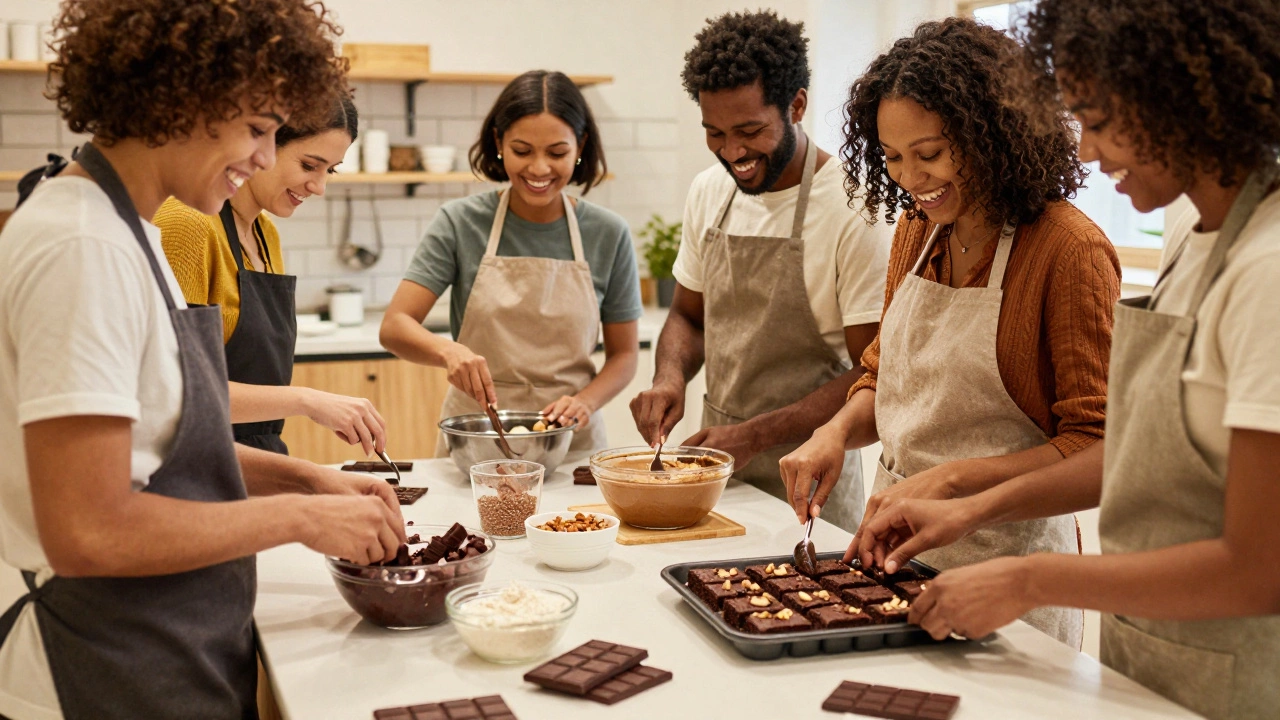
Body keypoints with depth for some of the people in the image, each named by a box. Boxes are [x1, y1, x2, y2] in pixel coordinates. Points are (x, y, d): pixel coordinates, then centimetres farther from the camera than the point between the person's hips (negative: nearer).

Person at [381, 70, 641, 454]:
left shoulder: (608, 234, 2)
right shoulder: (460, 223, -1)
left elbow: (624, 354, 8)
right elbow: (394, 326, -6)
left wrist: (585, 401, -11)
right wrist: (447, 350, -26)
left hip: (572, 444, 1)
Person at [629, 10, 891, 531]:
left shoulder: (851, 209, -16)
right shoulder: (708, 192, 4)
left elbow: (874, 374, -17)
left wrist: (756, 435, -23)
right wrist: (669, 378, -5)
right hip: (716, 470, 6)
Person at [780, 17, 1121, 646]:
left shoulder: (1070, 250, -16)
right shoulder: (917, 230, 5)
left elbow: (1095, 447, -16)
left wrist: (951, 479, -25)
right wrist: (837, 432, -3)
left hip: (1004, 562, -6)